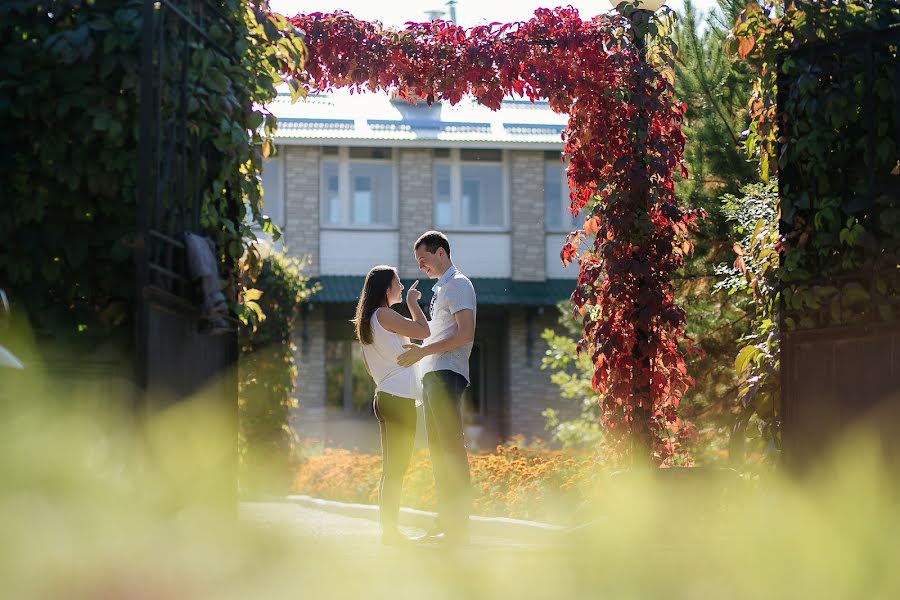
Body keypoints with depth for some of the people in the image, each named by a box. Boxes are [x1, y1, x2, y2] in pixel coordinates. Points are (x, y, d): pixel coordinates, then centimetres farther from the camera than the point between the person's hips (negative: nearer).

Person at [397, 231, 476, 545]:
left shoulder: (458, 285, -6)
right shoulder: (441, 289, 24)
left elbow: (465, 334, -18)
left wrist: (423, 351, -19)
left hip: (446, 375, -10)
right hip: (432, 375, 10)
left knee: (451, 449, -12)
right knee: (439, 451, 9)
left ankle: (458, 527, -14)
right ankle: (444, 524, 12)